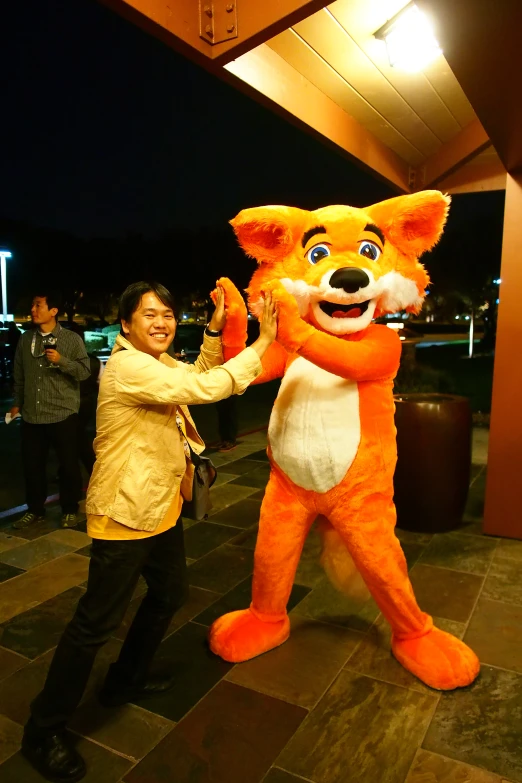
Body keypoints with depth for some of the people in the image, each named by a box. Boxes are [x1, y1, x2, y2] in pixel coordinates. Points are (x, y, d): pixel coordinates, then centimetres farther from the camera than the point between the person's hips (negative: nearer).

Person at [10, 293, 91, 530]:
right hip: (32, 416, 4)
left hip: (63, 415, -4)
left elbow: (84, 371, -7)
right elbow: (19, 376, 15)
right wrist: (17, 403, 17)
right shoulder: (25, 340, 9)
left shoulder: (72, 339, -3)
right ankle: (35, 510, 28)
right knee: (32, 465, 11)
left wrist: (61, 360, -19)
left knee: (68, 465, 5)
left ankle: (70, 510, 22)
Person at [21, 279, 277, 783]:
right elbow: (207, 389, -29)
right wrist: (263, 341, -22)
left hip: (162, 507, 10)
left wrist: (214, 330, 1)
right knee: (97, 623, 1)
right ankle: (44, 730, 22)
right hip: (125, 513, -10)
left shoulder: (158, 363, 8)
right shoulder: (128, 367, -24)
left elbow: (199, 376, 16)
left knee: (169, 595, 22)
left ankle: (125, 682, 43)